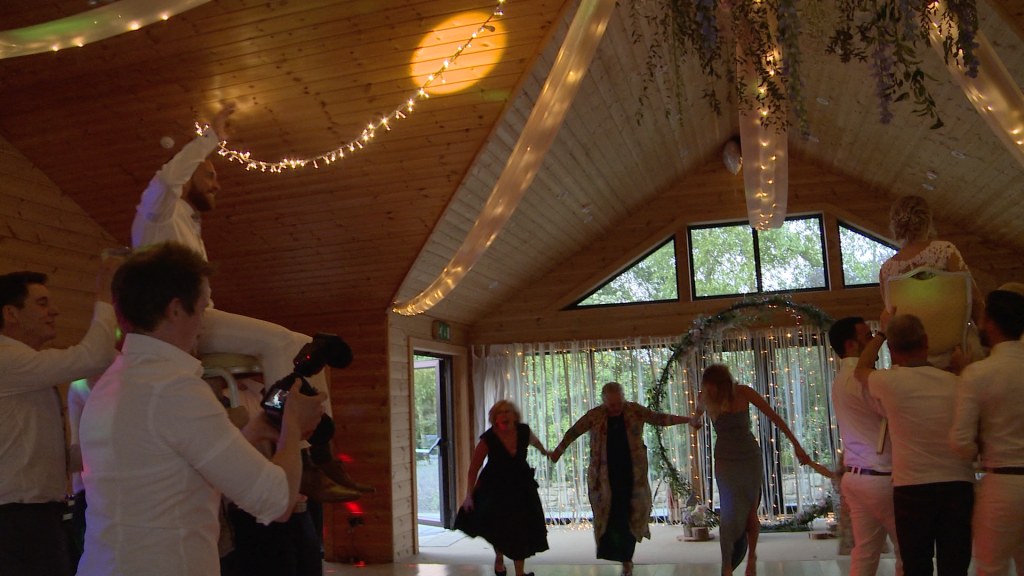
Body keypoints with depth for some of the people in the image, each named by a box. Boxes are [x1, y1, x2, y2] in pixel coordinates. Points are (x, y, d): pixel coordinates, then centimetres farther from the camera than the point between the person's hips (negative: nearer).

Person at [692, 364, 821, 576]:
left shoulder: (744, 393, -15)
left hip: (750, 458, 0)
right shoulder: (704, 398, -11)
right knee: (730, 515, -7)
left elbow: (774, 417, -10)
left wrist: (796, 445, -11)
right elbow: (697, 416, 14)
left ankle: (751, 557, 28)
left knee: (750, 513, 5)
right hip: (725, 461, 0)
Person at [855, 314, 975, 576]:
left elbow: (861, 370, 15)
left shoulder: (891, 382, -8)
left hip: (912, 488, -2)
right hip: (959, 484, 2)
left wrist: (882, 332, 24)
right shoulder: (955, 382, -1)